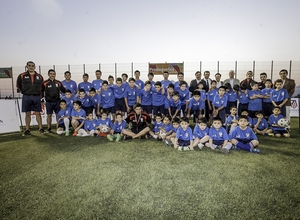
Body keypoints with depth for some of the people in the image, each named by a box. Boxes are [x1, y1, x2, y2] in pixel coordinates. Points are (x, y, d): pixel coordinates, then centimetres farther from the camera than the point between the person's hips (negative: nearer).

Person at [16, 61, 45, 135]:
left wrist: (39, 94, 9)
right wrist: (24, 92, 13)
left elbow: (42, 87, 16)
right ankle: (27, 130, 10)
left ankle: (41, 128, 5)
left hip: (36, 97, 1)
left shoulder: (39, 76, 8)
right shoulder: (22, 76, 3)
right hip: (26, 97, -1)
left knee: (38, 113, 2)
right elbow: (18, 85, 15)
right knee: (27, 114, 4)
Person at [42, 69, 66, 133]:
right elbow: (42, 92, 4)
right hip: (49, 102, -2)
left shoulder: (58, 83, 7)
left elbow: (64, 90, 14)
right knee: (49, 115, 5)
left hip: (57, 101, 2)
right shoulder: (45, 83, -1)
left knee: (58, 114, 6)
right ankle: (48, 128, 15)